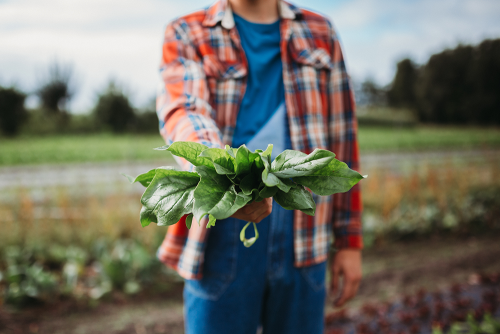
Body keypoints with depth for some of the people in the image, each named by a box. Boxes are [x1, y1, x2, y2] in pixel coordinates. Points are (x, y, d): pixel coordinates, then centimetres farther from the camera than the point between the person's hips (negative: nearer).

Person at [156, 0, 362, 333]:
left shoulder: (320, 33, 13)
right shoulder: (186, 35, 4)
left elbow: (342, 139, 10)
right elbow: (182, 111, -17)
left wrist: (350, 241, 6)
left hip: (303, 241, 3)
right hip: (223, 240, -2)